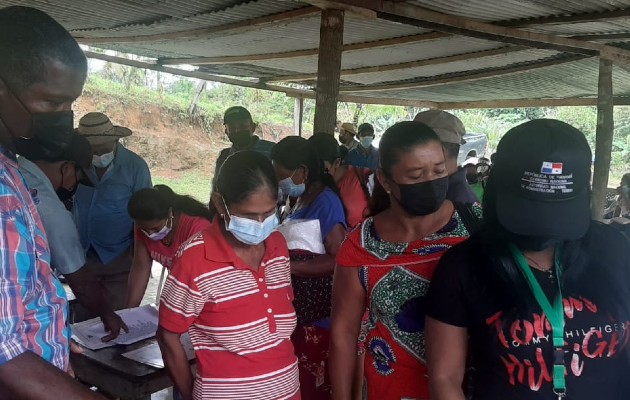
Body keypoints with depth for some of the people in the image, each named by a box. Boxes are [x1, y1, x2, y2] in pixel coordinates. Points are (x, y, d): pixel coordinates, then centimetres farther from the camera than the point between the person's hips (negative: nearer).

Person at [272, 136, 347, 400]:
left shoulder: (326, 202, -17)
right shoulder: (296, 199, 9)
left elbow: (338, 259, -22)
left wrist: (289, 266, -23)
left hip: (318, 312, -8)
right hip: (295, 305, 8)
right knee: (296, 378, 16)